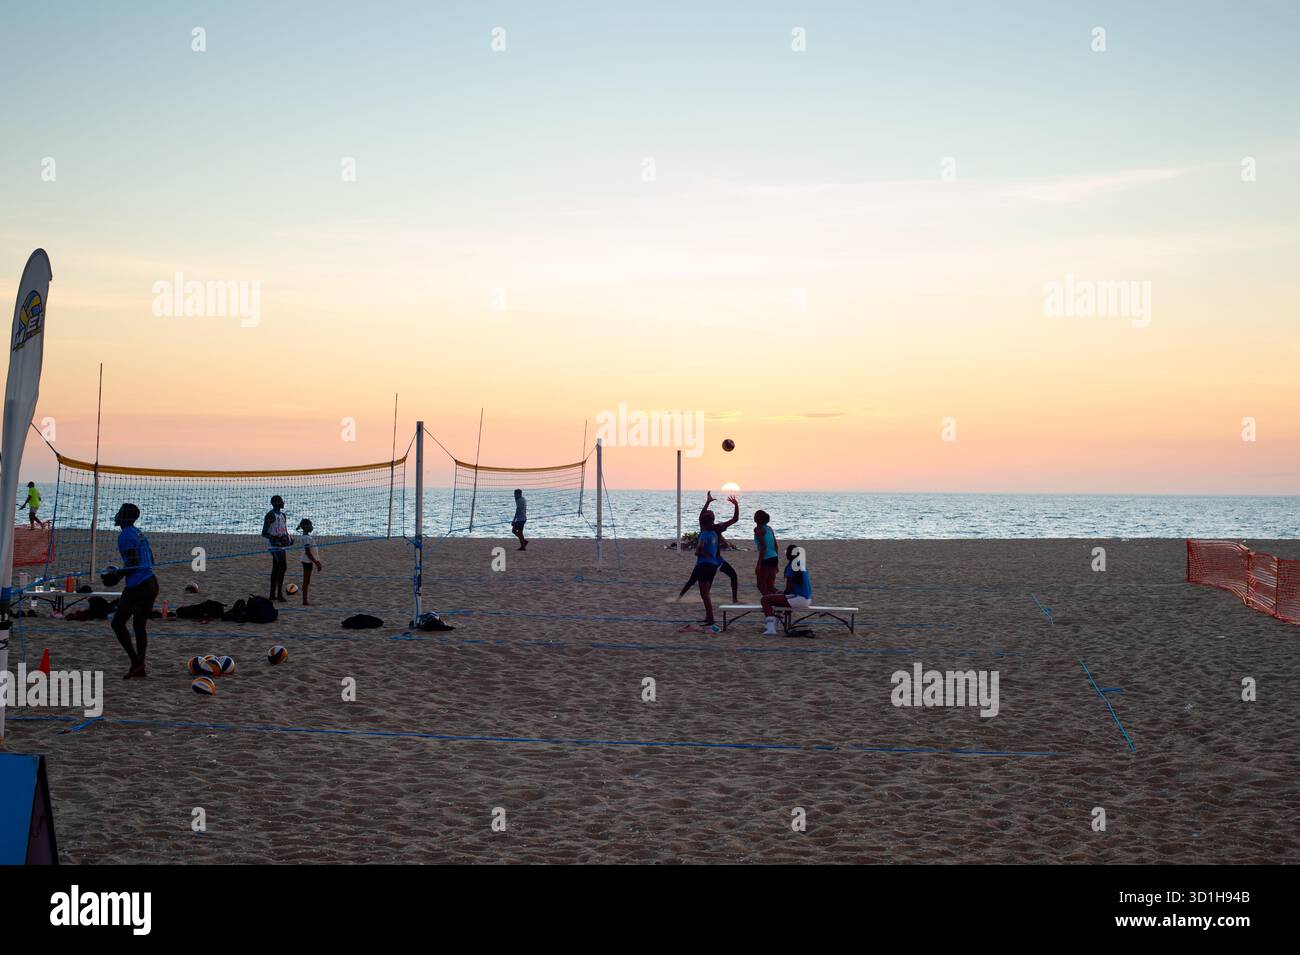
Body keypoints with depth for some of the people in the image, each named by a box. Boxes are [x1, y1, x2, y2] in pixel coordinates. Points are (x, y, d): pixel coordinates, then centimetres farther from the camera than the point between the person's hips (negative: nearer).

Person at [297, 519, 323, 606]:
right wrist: (316, 562, -18)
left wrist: (317, 562, 20)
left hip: (309, 561, 10)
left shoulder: (308, 536, 13)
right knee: (306, 581, -5)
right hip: (307, 561, -10)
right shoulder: (306, 537, -18)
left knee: (307, 581, 12)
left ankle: (305, 600, 17)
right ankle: (305, 601, -2)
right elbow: (308, 552, -21)